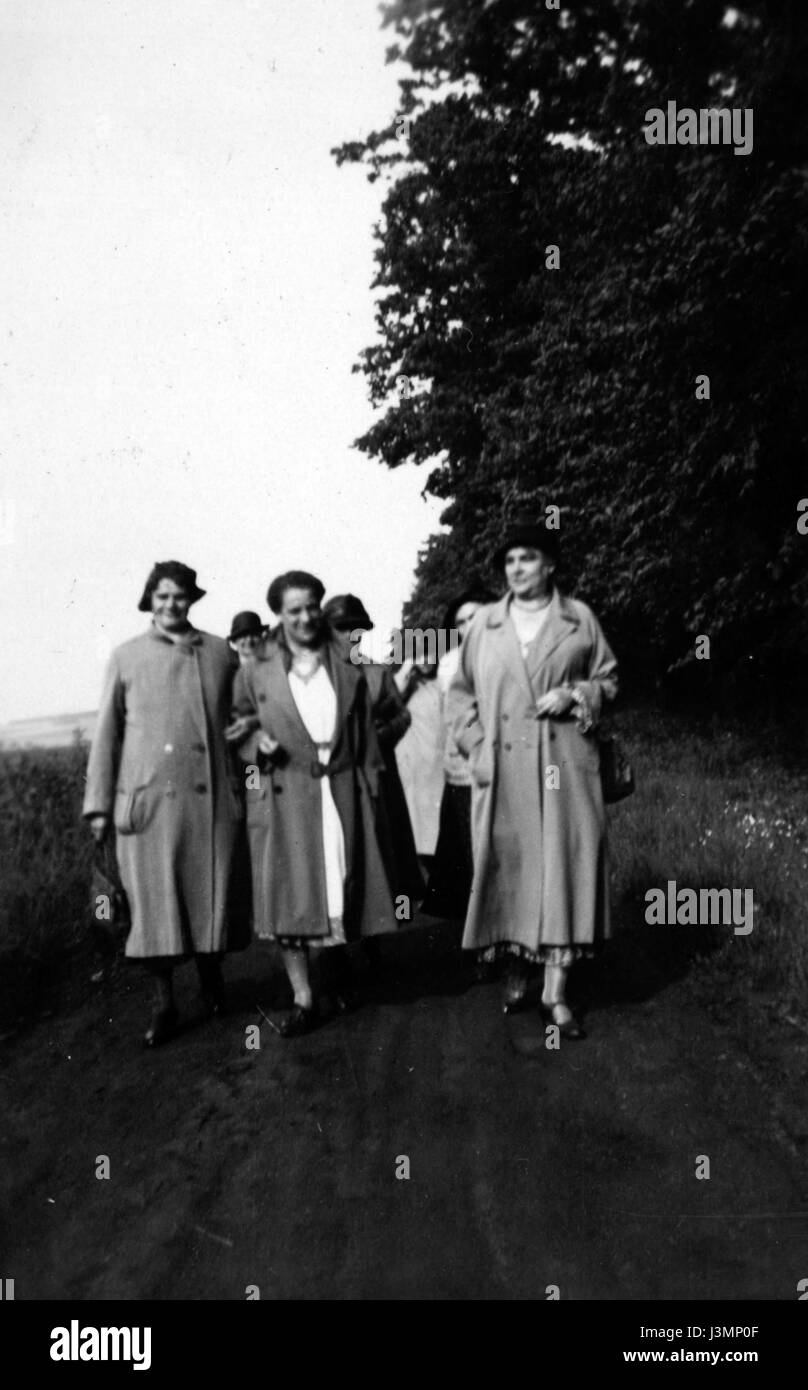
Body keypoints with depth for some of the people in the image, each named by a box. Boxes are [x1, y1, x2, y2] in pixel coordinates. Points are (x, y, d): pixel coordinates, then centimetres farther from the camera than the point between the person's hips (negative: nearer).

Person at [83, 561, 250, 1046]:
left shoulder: (220, 653, 8)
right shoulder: (127, 656, 6)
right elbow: (108, 732, 7)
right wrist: (99, 803, 4)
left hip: (212, 796, 1)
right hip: (147, 798, -1)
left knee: (212, 894, 8)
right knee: (154, 902, 2)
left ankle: (212, 975, 32)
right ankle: (165, 1005, 14)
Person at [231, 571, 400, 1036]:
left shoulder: (348, 668, 6)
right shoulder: (256, 672, 2)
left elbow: (366, 735, 8)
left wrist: (371, 787, 4)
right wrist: (257, 741, -10)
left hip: (341, 792, 1)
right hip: (283, 797, -1)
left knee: (343, 887, 8)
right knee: (290, 894, -2)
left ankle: (341, 962, 35)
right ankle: (304, 998, 6)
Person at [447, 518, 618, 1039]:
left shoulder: (580, 619, 5)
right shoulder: (484, 624, 9)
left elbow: (608, 679, 10)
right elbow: (461, 690, 13)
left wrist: (574, 695, -10)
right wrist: (474, 743, 1)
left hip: (564, 765, -1)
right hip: (502, 770, 2)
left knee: (564, 866, -3)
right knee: (507, 866, 4)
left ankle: (556, 990, 4)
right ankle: (518, 970, 22)